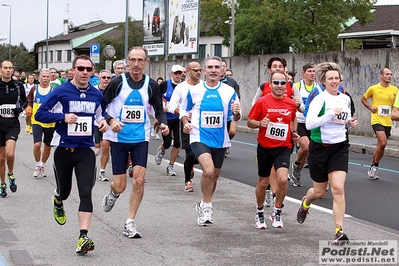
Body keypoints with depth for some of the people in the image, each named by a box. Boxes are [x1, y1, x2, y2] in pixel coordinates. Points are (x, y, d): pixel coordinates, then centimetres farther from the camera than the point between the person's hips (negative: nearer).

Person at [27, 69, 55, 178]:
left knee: (48, 146, 10)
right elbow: (29, 103, 15)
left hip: (50, 123, 1)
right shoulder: (34, 89, 3)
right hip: (37, 121, -1)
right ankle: (37, 166, 7)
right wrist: (28, 110, 1)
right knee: (37, 144, -15)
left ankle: (42, 165, 32)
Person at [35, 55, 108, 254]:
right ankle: (57, 203, 53)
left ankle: (83, 237, -14)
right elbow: (40, 114, -7)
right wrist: (63, 117, -21)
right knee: (64, 191, 14)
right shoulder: (61, 92, -8)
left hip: (86, 150, 1)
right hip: (63, 149, -1)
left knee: (86, 192, -12)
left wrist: (103, 122, -2)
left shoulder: (97, 95, 4)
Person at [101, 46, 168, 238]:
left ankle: (130, 223, 3)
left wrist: (163, 123, -7)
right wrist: (110, 121, -19)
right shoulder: (118, 82, -7)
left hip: (141, 138, 2)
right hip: (119, 138, -2)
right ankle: (113, 194, 40)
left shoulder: (152, 85, 2)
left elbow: (159, 109, 13)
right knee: (120, 186, 1)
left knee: (139, 181, -10)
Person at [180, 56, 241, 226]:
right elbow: (184, 110, 12)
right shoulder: (194, 91, -1)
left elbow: (235, 118, 4)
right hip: (199, 137, -3)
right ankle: (207, 206, -3)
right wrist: (186, 123, -6)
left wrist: (236, 113, -19)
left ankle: (204, 205, 37)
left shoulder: (229, 91, 0)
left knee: (214, 175, 14)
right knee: (208, 170, -23)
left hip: (220, 140, 3)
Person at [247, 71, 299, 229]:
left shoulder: (291, 104, 3)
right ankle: (260, 213, 34)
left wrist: (294, 132, 5)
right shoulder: (262, 102, -6)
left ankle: (277, 212, 2)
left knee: (283, 179, -19)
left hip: (283, 148, 1)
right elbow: (249, 122, -2)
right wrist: (260, 123, -21)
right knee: (263, 183, 11)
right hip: (264, 147, -1)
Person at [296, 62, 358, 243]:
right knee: (319, 192, 10)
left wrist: (351, 123, 1)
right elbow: (309, 123, -25)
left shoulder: (346, 99, 6)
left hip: (340, 148, 3)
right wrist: (331, 114, -32)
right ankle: (305, 204, 47)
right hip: (320, 148, -3)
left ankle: (339, 231, -12)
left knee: (338, 188, -14)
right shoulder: (319, 99, -12)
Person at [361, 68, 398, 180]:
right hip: (377, 119, -4)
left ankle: (372, 168, 24)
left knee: (380, 145, 9)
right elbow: (363, 99, 12)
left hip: (388, 121, 4)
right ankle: (375, 166, -2)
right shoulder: (373, 88, -2)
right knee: (383, 143, -20)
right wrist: (370, 108, -2)